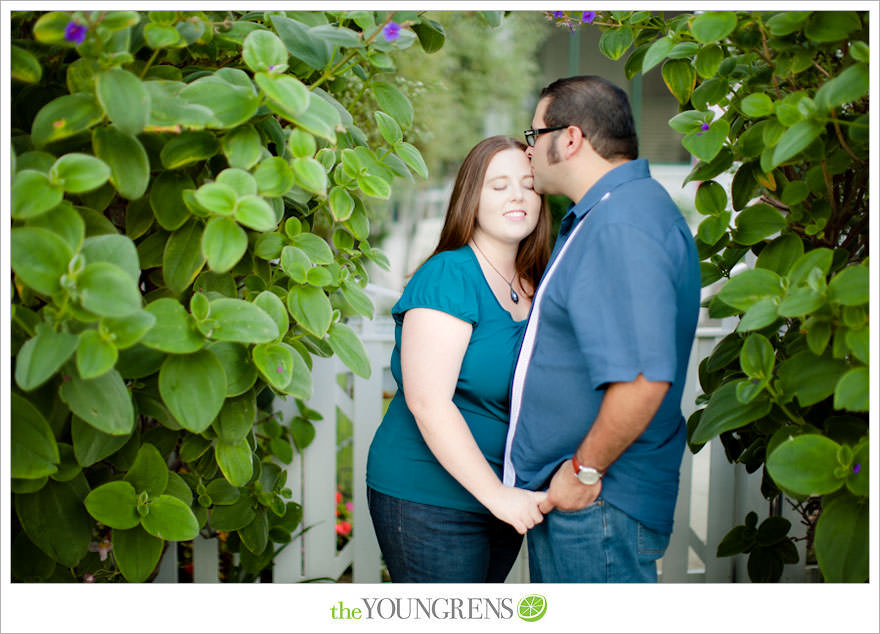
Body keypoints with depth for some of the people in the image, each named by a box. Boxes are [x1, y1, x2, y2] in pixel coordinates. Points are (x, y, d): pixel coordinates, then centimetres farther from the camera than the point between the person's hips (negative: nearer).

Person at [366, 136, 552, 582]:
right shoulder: (448, 277, -15)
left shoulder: (535, 287, 9)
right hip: (428, 501, -7)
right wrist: (495, 494, -23)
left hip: (504, 499, 8)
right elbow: (428, 403, -22)